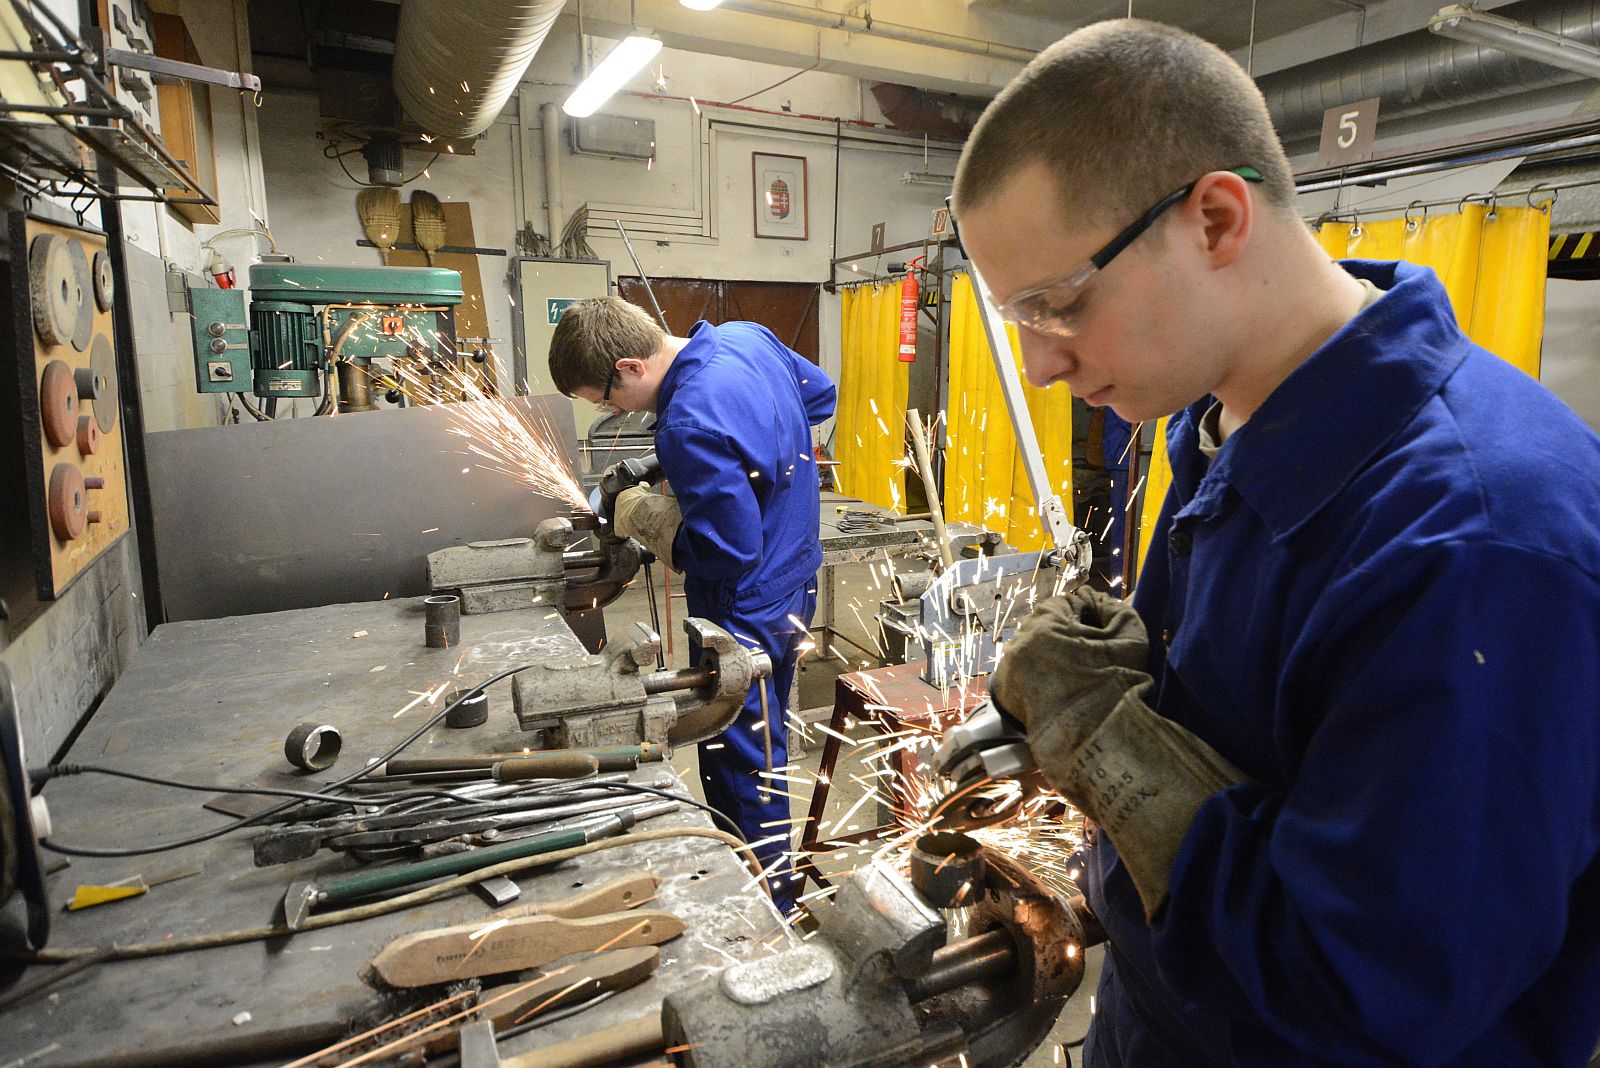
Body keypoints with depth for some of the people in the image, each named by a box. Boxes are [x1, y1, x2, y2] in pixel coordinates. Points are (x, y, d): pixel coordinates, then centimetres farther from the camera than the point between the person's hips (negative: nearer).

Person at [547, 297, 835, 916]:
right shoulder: (748, 338, -3)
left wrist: (648, 518, -13)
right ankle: (773, 879, 47)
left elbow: (729, 555, -28)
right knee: (764, 752, 26)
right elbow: (820, 395, 14)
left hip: (747, 615, -10)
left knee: (742, 775, 8)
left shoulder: (691, 427, -31)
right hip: (794, 585, 10)